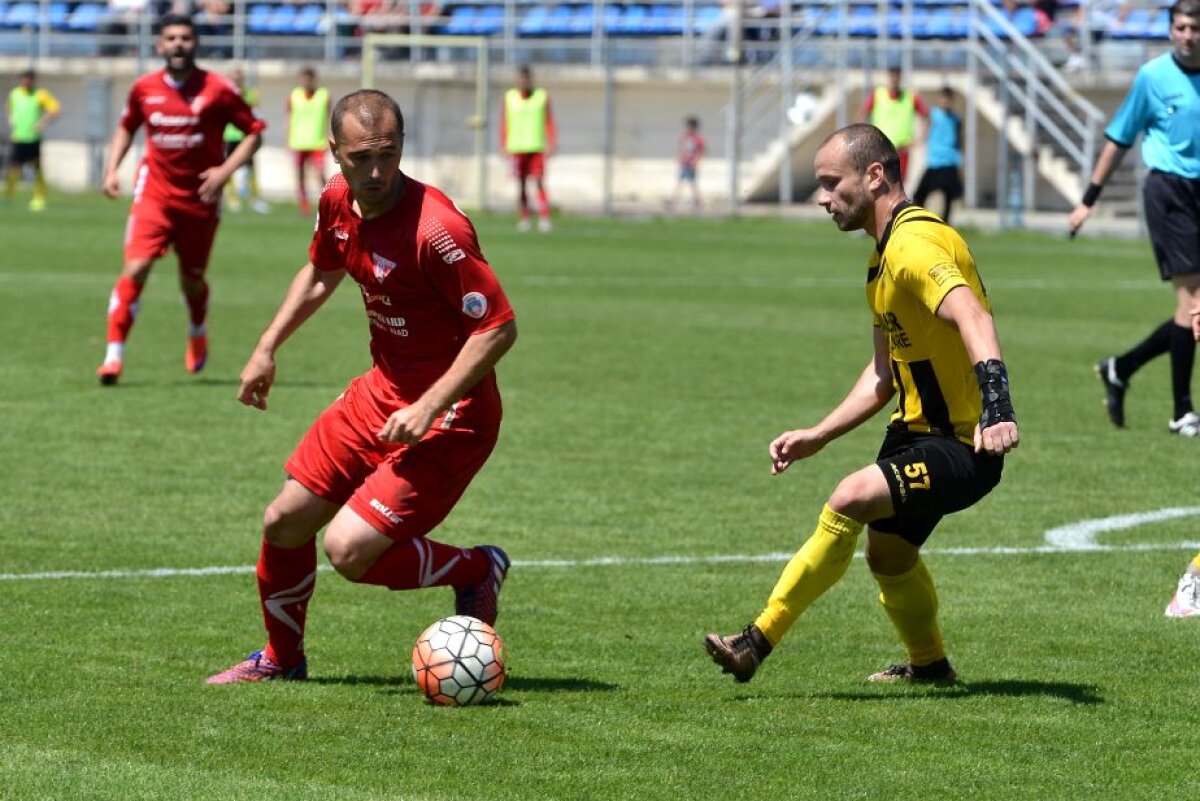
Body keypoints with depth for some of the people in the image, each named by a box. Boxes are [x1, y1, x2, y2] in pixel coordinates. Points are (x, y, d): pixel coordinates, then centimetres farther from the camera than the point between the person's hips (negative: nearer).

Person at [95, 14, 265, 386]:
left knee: (192, 279, 11)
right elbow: (126, 127, 19)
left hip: (200, 198, -1)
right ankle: (114, 355, -12)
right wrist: (112, 169, 5)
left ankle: (197, 335, 44)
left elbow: (254, 132, -2)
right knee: (135, 269, -16)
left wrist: (225, 170, -14)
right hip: (155, 192, 1)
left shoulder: (218, 89, -8)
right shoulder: (144, 89, 0)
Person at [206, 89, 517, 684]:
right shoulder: (338, 201, -2)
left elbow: (498, 328, -24)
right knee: (285, 523, 11)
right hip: (381, 390, 8)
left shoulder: (435, 228, -27)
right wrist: (268, 348, 19)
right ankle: (281, 658, 36)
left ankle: (476, 571, 8)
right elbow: (321, 272, 21)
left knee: (349, 549, -17)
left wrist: (430, 407, -27)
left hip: (449, 414, -8)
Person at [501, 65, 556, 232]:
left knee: (539, 182, -11)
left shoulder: (542, 97, 1)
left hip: (537, 148, -2)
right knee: (521, 185, 4)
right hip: (517, 148, 2)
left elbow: (549, 122, 2)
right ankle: (524, 218, 15)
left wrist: (552, 144, -4)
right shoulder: (509, 98, 5)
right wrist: (504, 145, 4)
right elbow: (504, 123, 8)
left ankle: (544, 219, -16)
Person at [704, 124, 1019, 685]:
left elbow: (971, 317, -38)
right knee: (887, 553, 21)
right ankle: (929, 664, 44)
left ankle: (758, 643, -22)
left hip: (963, 445, -11)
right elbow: (884, 374, 21)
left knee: (851, 500, -27)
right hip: (916, 429, 11)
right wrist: (817, 437, 15)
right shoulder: (884, 253, 13)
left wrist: (997, 406, -52)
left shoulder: (914, 243, -20)